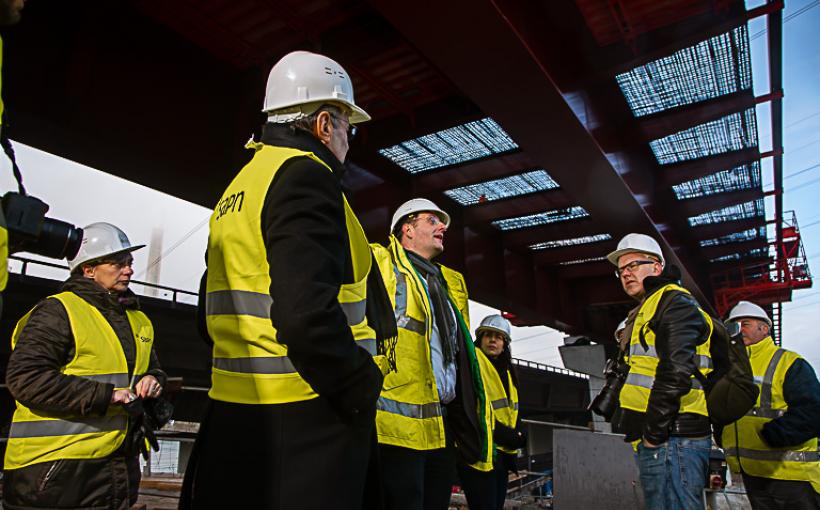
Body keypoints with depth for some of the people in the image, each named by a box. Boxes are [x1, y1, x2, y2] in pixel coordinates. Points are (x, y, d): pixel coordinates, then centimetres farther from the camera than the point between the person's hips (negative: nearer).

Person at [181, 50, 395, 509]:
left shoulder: (240, 185, 16)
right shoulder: (305, 175, -13)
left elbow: (214, 316, 18)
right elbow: (307, 314, -27)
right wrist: (363, 391, -13)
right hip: (301, 419, -9)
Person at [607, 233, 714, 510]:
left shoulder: (674, 302, -7)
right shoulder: (646, 311, 24)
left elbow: (676, 372, -20)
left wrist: (654, 433, -17)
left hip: (671, 438, -10)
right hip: (659, 438, 10)